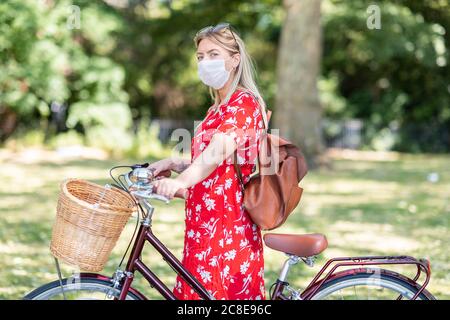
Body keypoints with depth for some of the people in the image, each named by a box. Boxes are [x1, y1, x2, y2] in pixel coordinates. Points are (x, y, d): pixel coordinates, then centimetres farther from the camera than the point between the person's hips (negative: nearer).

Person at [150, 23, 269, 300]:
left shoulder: (244, 103, -9)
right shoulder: (218, 108, 20)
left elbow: (218, 151, -28)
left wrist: (181, 181, -43)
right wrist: (173, 164, 6)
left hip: (228, 228, -9)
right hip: (205, 225, 9)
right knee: (199, 291, 9)